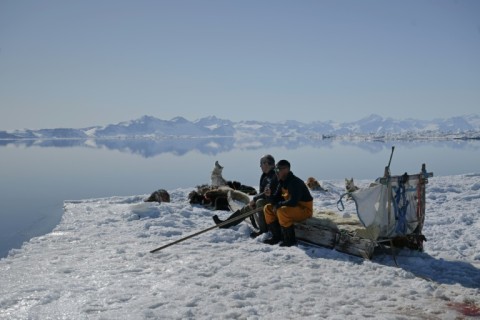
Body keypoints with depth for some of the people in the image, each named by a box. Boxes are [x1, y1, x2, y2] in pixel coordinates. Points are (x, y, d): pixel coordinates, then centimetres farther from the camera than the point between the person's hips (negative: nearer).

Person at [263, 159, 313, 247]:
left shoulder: (295, 182, -24)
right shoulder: (282, 182, 5)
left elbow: (293, 202, -32)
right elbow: (276, 199, 9)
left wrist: (278, 205, -20)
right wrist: (269, 195, -13)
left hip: (305, 209, -10)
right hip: (291, 207, 10)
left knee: (282, 211, -36)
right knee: (268, 208, 6)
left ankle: (290, 239, -20)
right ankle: (277, 236, 7)